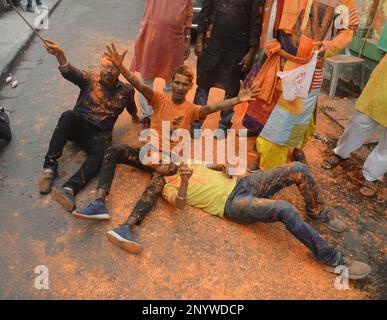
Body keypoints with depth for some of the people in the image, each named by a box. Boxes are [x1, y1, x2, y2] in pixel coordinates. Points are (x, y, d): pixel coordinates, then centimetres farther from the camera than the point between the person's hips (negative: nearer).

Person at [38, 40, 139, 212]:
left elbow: (132, 111, 25)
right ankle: (50, 166, -30)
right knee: (68, 115, -35)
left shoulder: (126, 90, 4)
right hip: (77, 126, 1)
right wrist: (60, 55, -40)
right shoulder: (90, 79, -1)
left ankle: (69, 189, -52)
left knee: (102, 153, -34)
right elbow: (70, 73, -22)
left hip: (99, 134, 0)